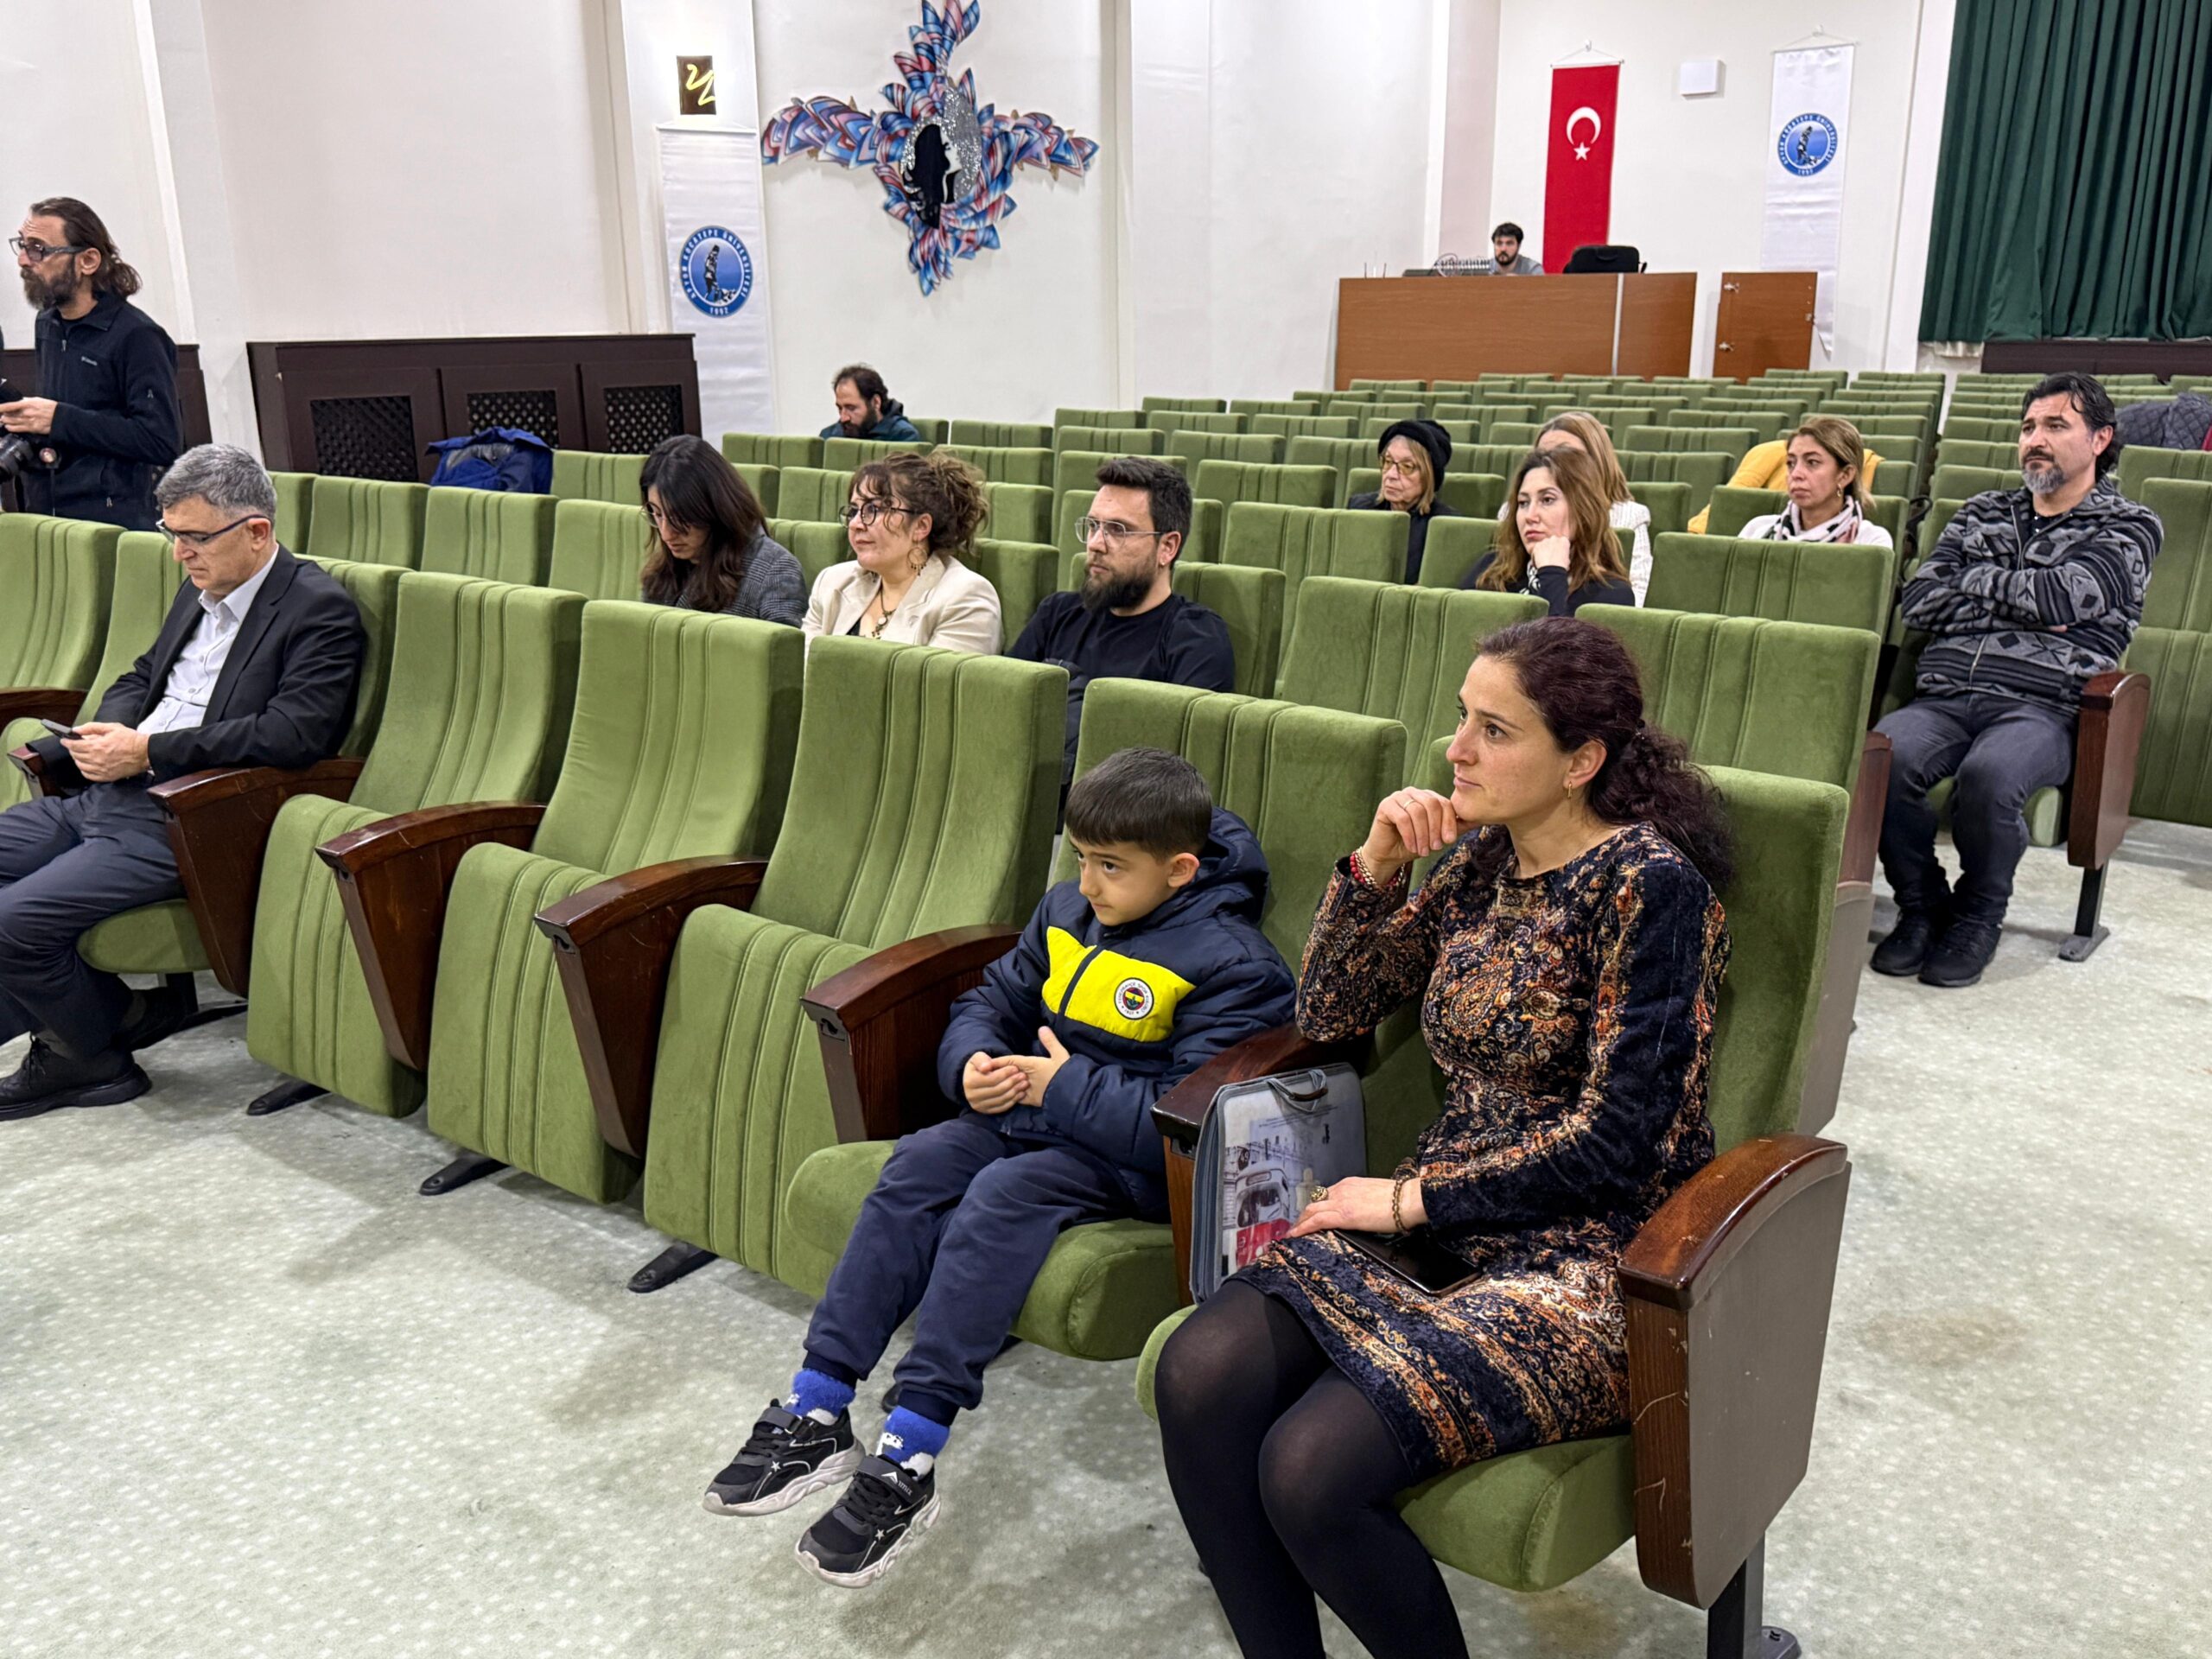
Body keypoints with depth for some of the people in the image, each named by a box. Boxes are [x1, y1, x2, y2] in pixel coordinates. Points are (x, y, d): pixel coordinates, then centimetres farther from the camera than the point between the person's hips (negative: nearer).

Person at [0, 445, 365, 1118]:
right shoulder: (202, 590, 17)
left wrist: (147, 751, -18)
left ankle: (92, 1059, 8)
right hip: (104, 795, 10)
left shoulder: (319, 610, -10)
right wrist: (109, 732, 2)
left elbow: (293, 735, -21)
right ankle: (108, 1013, 11)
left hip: (183, 821, -9)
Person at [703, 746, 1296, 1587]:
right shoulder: (1067, 912, 8)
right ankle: (814, 1415, -15)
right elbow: (990, 1002, 16)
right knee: (918, 1165, -16)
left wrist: (1062, 1084, -20)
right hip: (1032, 1108, 7)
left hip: (1133, 1160, -7)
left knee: (1003, 1194, -30)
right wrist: (972, 1066, -7)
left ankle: (906, 1464, -27)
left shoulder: (1230, 963, -15)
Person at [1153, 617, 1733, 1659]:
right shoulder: (1478, 854, 8)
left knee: (1312, 1469, -25)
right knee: (1196, 1377, -18)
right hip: (1447, 1218, 7)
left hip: (1591, 1259, -6)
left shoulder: (1651, 886, -13)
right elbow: (1329, 1014, 12)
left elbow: (1614, 1140, -16)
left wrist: (1411, 1198, -12)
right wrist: (1376, 864, -3)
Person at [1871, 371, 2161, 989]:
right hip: (1944, 697, 3)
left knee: (1988, 774, -37)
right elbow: (1920, 602, 9)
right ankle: (1922, 905, -7)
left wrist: (1973, 579, 6)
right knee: (1880, 757, -31)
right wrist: (2021, 609, 0)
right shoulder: (1982, 513, 24)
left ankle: (1979, 916, -9)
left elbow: (2061, 596, -8)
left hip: (2042, 707, -3)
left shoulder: (2130, 527, 12)